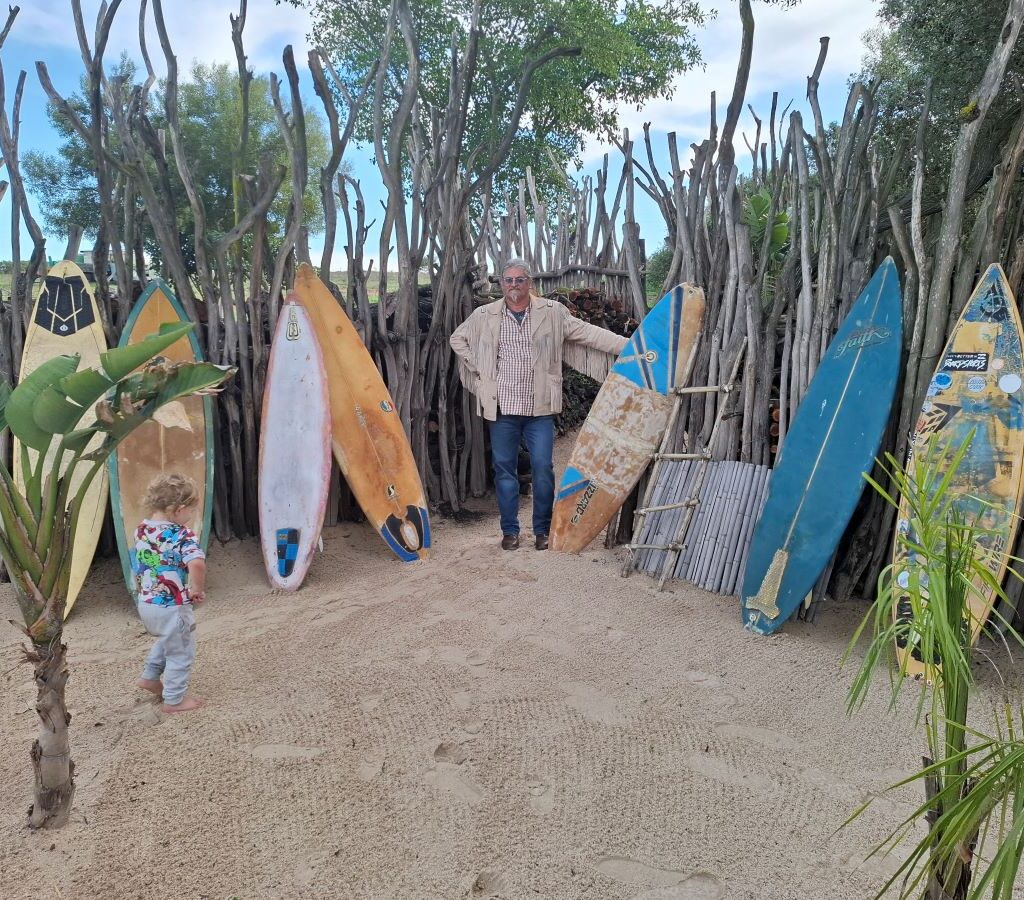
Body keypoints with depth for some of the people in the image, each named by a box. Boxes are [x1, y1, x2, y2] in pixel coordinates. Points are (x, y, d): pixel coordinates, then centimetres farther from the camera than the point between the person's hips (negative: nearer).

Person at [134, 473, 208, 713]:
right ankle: (174, 700, 22)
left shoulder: (141, 529, 0)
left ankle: (150, 677, 41)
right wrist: (197, 589, -24)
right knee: (181, 652, 12)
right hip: (172, 607, -8)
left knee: (167, 640, 33)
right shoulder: (182, 535, -23)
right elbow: (197, 563, -40)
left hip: (146, 603, 8)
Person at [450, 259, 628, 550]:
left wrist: (628, 345, -10)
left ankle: (542, 529, 15)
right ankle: (510, 530, 20)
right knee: (504, 469, 8)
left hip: (540, 409, -1)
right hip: (501, 408, 1)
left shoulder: (552, 312, 1)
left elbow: (588, 333, -2)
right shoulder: (484, 316, 4)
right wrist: (476, 369, 6)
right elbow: (458, 339, 17)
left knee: (543, 469, -1)